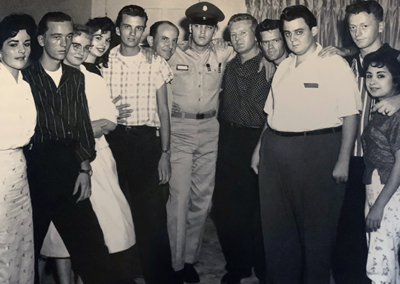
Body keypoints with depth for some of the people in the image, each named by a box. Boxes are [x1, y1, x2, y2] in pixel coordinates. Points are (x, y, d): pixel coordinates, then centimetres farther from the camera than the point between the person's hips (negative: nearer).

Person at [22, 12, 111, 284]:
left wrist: (85, 169, 2)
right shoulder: (25, 77, 0)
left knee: (92, 247, 2)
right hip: (36, 170, -3)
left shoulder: (76, 77, 11)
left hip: (69, 170, 3)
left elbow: (84, 125, 9)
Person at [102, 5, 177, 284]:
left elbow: (163, 110, 6)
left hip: (146, 139, -1)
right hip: (113, 138, 1)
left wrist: (165, 153, 1)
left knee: (153, 212, -2)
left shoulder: (156, 63, 4)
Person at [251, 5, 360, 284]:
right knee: (277, 222, 13)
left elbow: (350, 115, -10)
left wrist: (343, 160, -15)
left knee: (316, 223, 6)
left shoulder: (334, 64, -5)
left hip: (318, 151, -6)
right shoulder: (283, 67, 14)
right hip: (276, 153, 6)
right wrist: (260, 148, 11)